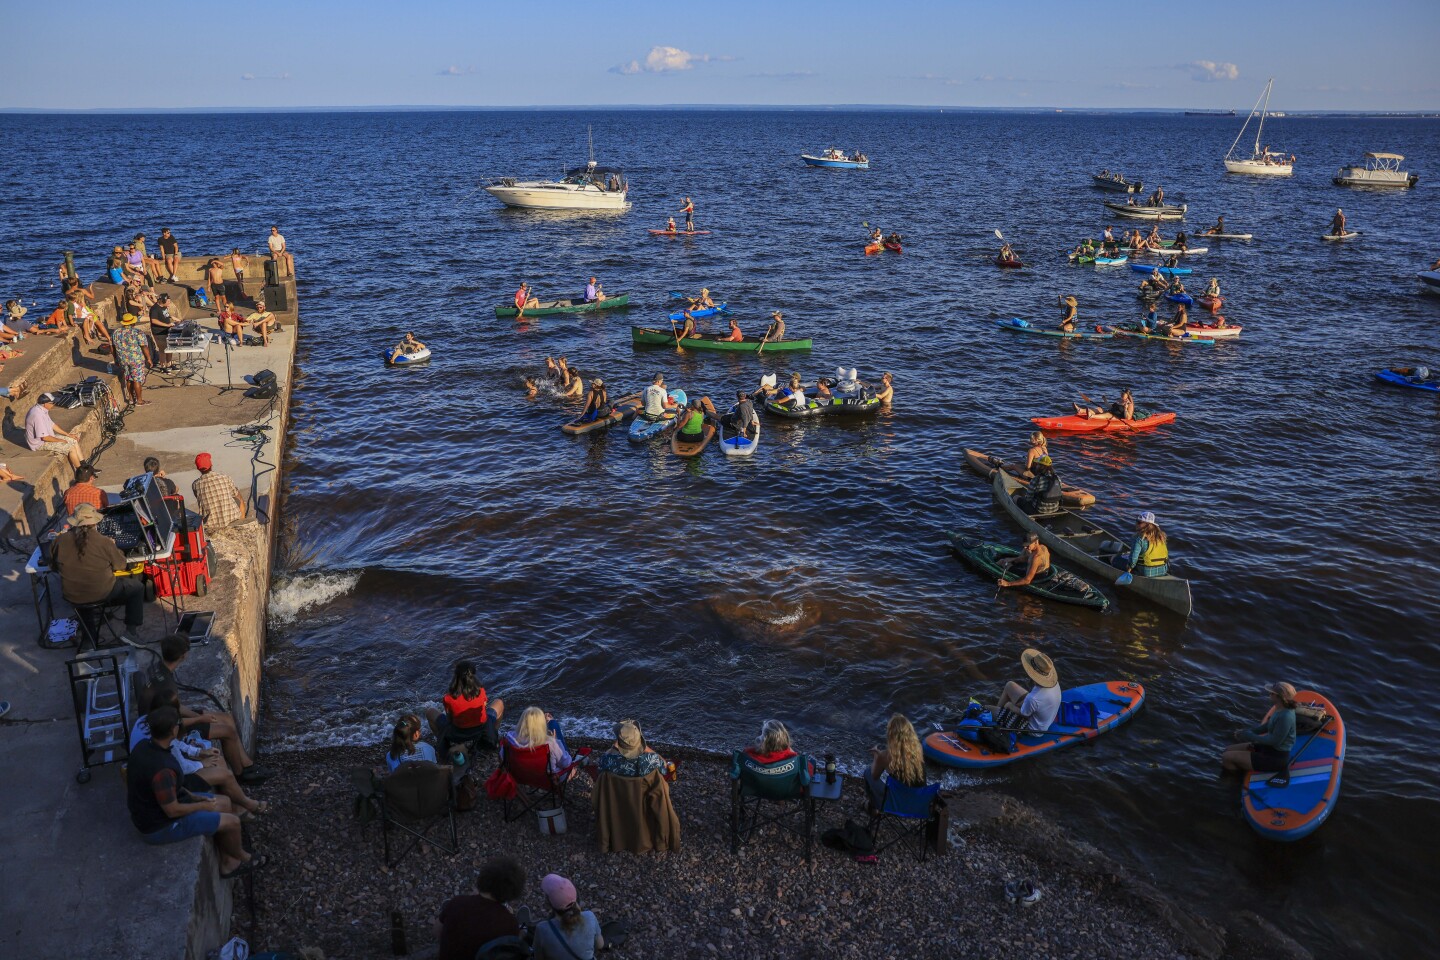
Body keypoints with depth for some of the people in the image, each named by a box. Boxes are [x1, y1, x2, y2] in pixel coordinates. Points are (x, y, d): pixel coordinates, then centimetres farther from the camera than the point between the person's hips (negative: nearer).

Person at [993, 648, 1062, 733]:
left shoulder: (1032, 698, -42)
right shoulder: (1054, 682, -19)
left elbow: (1023, 714, -22)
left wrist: (1010, 706, -4)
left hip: (1032, 729, -7)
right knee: (1010, 685, 16)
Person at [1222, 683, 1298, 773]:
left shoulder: (1285, 717, -30)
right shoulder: (1280, 709, 0)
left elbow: (1275, 741, -27)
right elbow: (1267, 727, 12)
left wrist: (1250, 736, -18)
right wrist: (1246, 731, 1)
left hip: (1275, 758, -10)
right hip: (1269, 749, 10)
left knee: (1226, 758, -12)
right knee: (1229, 750, 13)